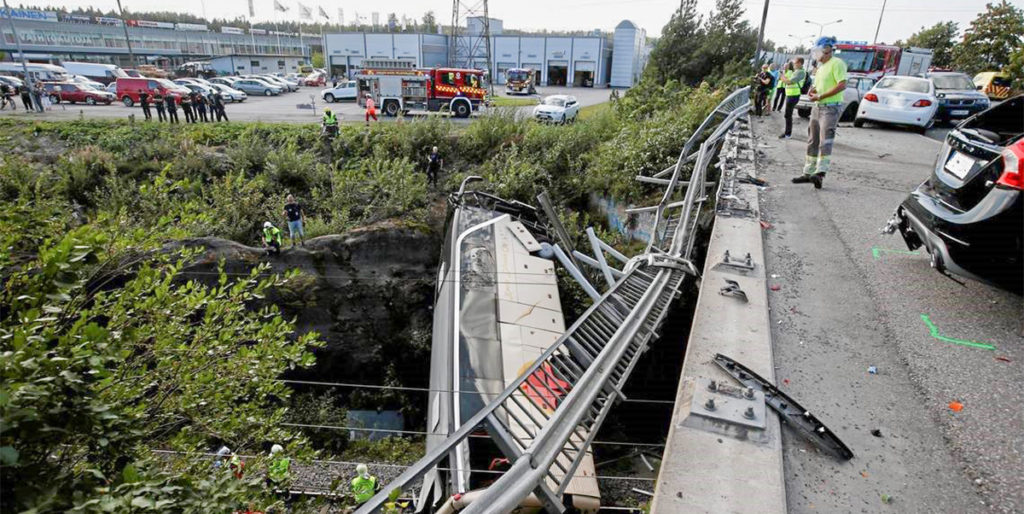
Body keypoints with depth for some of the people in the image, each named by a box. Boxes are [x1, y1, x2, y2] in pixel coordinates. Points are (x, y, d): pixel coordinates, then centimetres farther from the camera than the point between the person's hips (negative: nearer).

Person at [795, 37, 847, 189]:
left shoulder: (836, 63, -7)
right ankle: (808, 173, 15)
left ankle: (820, 173, -30)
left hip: (831, 107, -9)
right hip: (818, 107, 9)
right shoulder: (821, 67, 22)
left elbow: (842, 85, -17)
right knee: (813, 141, 9)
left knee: (825, 140, -20)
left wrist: (820, 96, -19)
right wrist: (812, 90, 5)